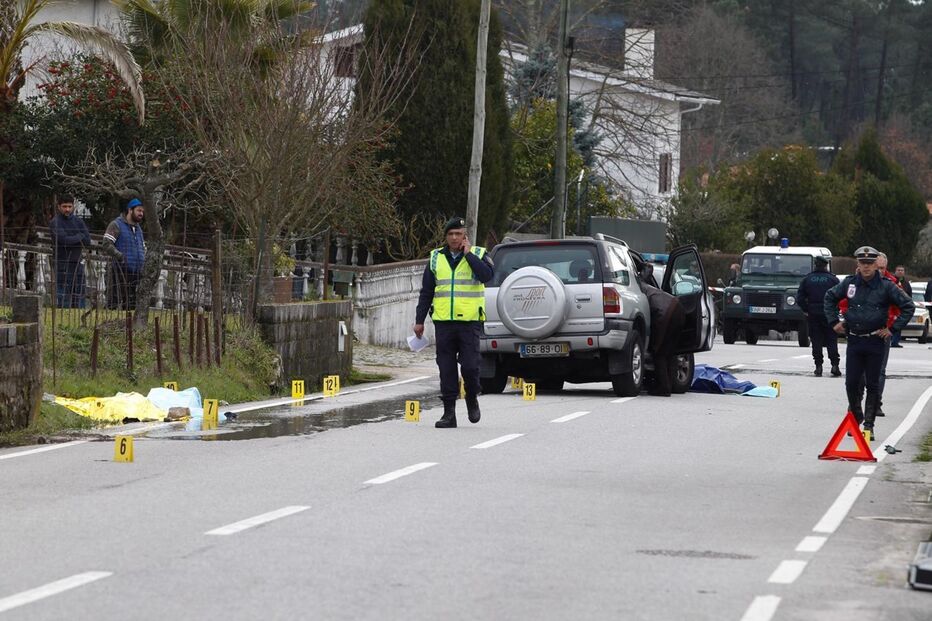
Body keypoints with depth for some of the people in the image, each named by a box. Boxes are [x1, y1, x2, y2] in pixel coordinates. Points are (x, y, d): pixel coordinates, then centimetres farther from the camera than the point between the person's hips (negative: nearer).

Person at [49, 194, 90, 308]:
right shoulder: (55, 223, -4)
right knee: (63, 302, -9)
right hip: (63, 266, -5)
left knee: (79, 302, 5)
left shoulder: (78, 222, 12)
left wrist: (71, 240, -9)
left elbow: (87, 242, 1)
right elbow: (64, 240, -19)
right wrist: (80, 237, -5)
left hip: (77, 264, 5)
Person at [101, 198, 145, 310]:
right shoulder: (116, 225, -3)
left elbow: (143, 248, 33)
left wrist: (143, 261, 16)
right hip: (121, 271, -8)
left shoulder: (138, 229, 22)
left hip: (136, 272, 8)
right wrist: (120, 256, -24)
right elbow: (107, 244, -14)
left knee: (131, 304, 8)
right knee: (115, 301, -11)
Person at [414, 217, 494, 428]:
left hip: (469, 321, -3)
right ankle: (449, 412, 7)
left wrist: (468, 254, -12)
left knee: (470, 365, -9)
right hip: (443, 322, 3)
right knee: (446, 369, 2)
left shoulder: (478, 254, 4)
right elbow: (426, 292, 16)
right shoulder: (436, 258, 13)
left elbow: (487, 275, -18)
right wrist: (419, 320, 11)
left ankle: (472, 399, 19)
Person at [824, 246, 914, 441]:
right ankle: (856, 416, 24)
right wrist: (834, 321, 12)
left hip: (876, 342, -2)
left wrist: (893, 329, -5)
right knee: (851, 383, 3)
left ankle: (869, 425, 8)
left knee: (873, 385, 2)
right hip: (854, 340, 2)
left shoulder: (886, 286, -5)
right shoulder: (849, 283, 3)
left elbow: (908, 306, -1)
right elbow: (830, 297, 19)